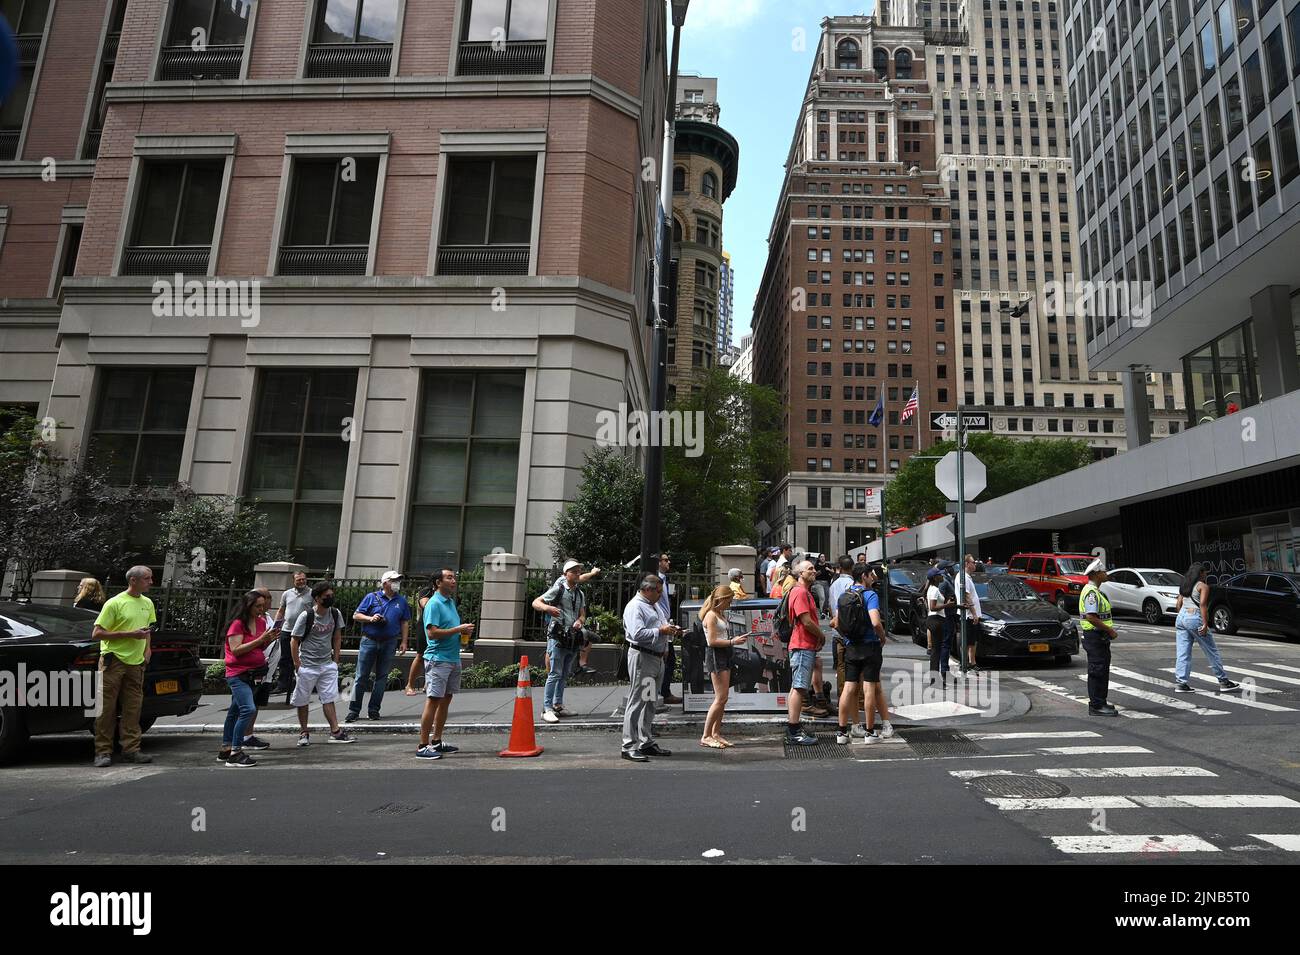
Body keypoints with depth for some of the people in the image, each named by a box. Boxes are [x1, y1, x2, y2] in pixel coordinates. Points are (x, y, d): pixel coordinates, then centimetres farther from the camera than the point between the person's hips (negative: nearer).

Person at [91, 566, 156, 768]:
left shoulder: (147, 603, 13)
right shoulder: (114, 603, -8)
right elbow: (97, 633, -10)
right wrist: (130, 634, -16)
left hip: (136, 662, 6)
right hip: (114, 660, -6)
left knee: (133, 709, 6)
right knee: (106, 708, -1)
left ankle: (131, 750, 11)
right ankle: (103, 752, 7)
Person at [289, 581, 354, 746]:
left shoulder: (335, 613, -1)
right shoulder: (306, 616, -13)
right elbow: (294, 641, -8)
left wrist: (335, 661, 5)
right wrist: (297, 665, -10)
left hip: (327, 664, 3)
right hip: (307, 666, -3)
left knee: (329, 698, -1)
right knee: (302, 701, 8)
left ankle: (335, 731, -1)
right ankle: (304, 733, 21)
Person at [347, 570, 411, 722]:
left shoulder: (401, 601, 9)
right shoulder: (371, 597, 1)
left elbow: (405, 623, 12)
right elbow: (356, 616, 3)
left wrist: (404, 642, 4)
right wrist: (370, 618, -15)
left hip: (389, 643, 2)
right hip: (369, 641, -2)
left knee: (382, 677, 6)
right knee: (361, 677, 0)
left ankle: (374, 709, 16)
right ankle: (353, 710, 7)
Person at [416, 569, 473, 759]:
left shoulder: (451, 602, 16)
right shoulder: (434, 604, -12)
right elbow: (432, 633, -20)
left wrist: (464, 633, 6)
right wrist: (458, 629, -18)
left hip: (453, 658, 9)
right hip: (438, 659, -9)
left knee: (446, 700, 12)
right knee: (433, 700, -7)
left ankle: (436, 742, 21)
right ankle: (423, 747, -3)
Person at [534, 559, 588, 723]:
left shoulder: (580, 594, 14)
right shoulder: (558, 589, -5)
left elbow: (582, 615, 14)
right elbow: (535, 603, -7)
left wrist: (580, 621, -9)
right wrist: (547, 607, -27)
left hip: (573, 638, 7)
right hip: (557, 637, -7)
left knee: (564, 674, 16)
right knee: (555, 673, -10)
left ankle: (558, 705, 27)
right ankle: (547, 709, -6)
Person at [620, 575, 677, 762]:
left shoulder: (655, 605, 18)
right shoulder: (634, 607, -12)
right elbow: (637, 634, -24)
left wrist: (671, 631, 6)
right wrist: (660, 631, -19)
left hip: (658, 658, 10)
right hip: (642, 657, -10)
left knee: (649, 703, 16)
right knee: (637, 702, -7)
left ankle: (646, 742, 25)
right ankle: (629, 747, -2)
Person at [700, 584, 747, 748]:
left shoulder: (721, 614, 16)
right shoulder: (711, 615, -13)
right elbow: (712, 641, -18)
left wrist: (734, 640, 5)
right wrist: (732, 642, -16)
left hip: (724, 655, 10)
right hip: (715, 655, -10)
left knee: (722, 698, 10)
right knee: (721, 698, -9)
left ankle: (715, 734, 16)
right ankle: (706, 737, -3)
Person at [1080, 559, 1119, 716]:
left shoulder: (1095, 591, 17)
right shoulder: (1091, 592, -18)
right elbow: (1091, 617, -27)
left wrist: (1109, 631, 16)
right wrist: (1109, 630, -19)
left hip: (1100, 637, 11)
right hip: (1095, 637, -11)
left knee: (1102, 672, 16)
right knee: (1097, 672, -6)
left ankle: (1100, 703, 24)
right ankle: (1096, 706, -2)